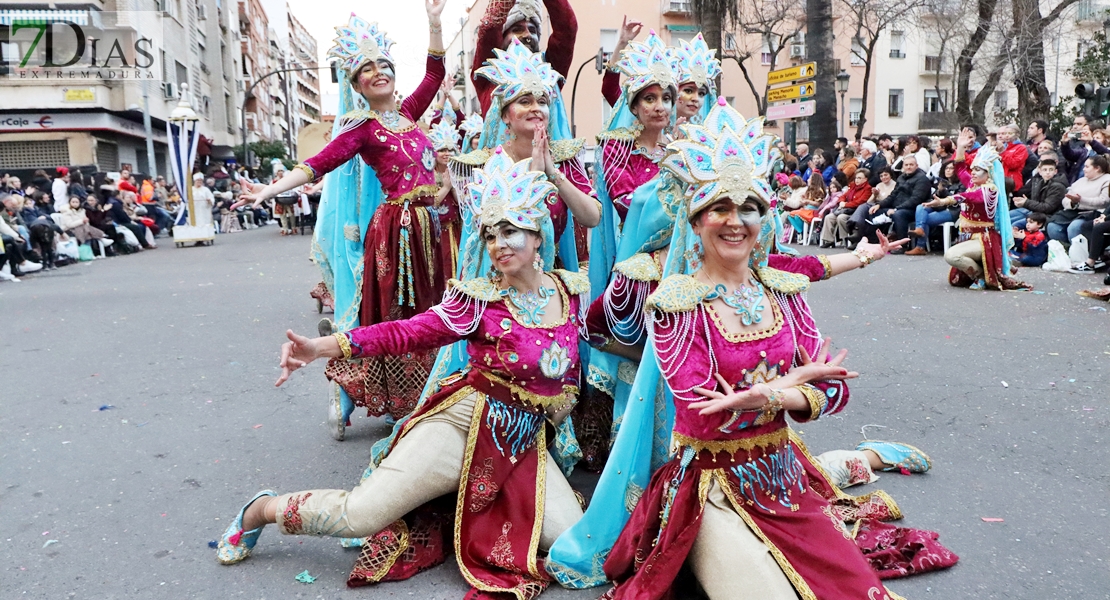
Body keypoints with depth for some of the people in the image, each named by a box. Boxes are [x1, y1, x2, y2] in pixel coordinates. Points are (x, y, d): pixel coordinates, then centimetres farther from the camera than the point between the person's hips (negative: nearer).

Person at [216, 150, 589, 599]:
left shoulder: (573, 290, 0)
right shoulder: (479, 298, -12)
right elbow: (404, 333, -17)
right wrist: (321, 347, -24)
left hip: (524, 444, 5)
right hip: (462, 425, -4)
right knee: (358, 515, -10)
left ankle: (468, 513, 15)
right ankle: (262, 509, 23)